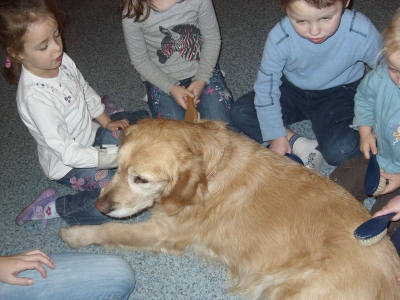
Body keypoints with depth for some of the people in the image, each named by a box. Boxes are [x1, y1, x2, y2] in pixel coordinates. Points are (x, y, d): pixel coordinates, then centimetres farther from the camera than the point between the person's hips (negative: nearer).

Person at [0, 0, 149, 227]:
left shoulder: (61, 60, -13)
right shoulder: (35, 97, -34)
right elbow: (69, 153, -32)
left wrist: (106, 121, 1)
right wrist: (117, 156, -33)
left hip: (92, 132, 8)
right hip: (69, 165, -7)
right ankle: (53, 207, -7)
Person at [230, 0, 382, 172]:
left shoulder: (362, 32, -28)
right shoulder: (280, 37, -27)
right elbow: (266, 85, -15)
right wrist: (277, 135, -15)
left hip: (337, 93, -2)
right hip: (293, 90, 3)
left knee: (341, 151, -29)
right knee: (241, 112, -17)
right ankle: (300, 146, -15)